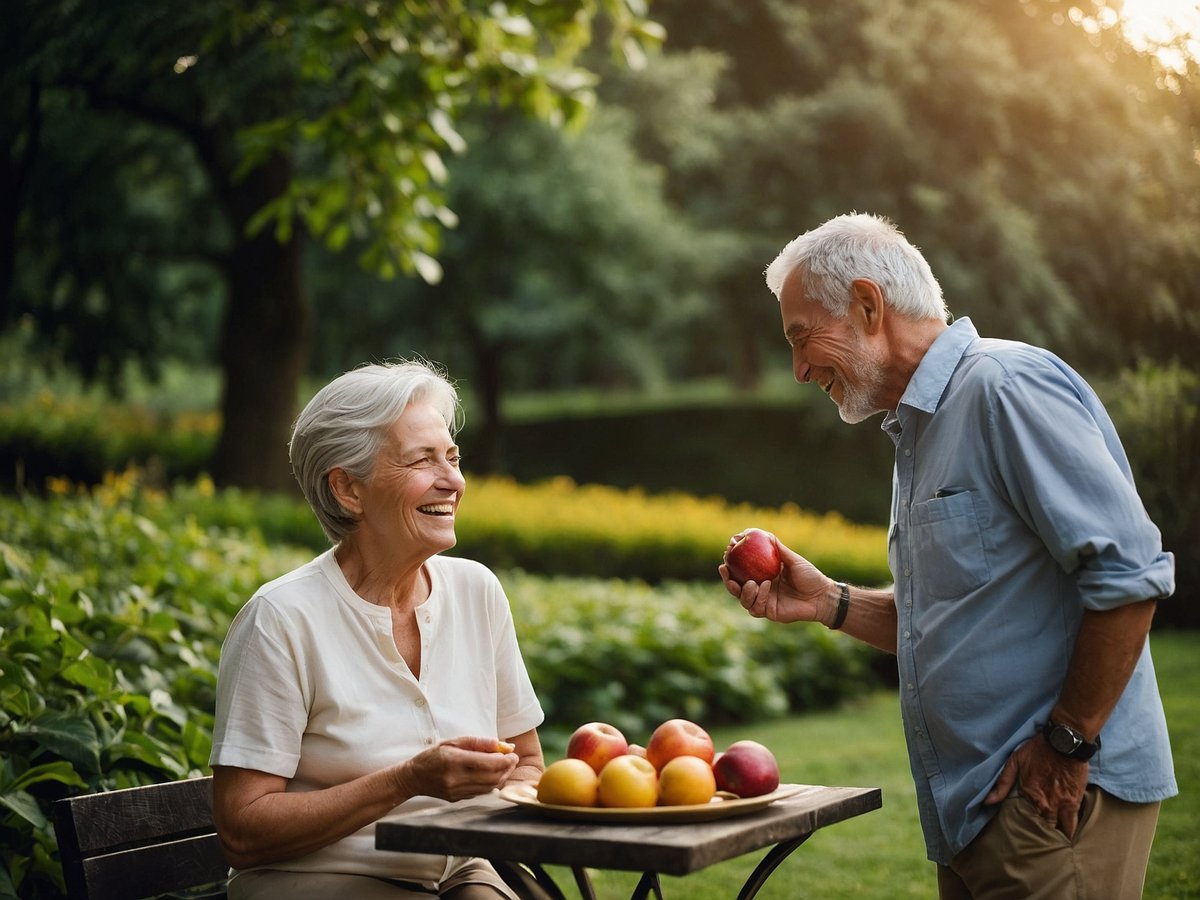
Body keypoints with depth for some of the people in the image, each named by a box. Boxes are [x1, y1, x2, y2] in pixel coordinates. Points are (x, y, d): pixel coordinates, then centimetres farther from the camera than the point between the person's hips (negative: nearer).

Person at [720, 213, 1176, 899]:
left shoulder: (1006, 386, -14)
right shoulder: (920, 430, 17)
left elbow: (1129, 572, -21)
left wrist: (1068, 743, -18)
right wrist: (829, 603, 7)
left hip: (1057, 797, -9)